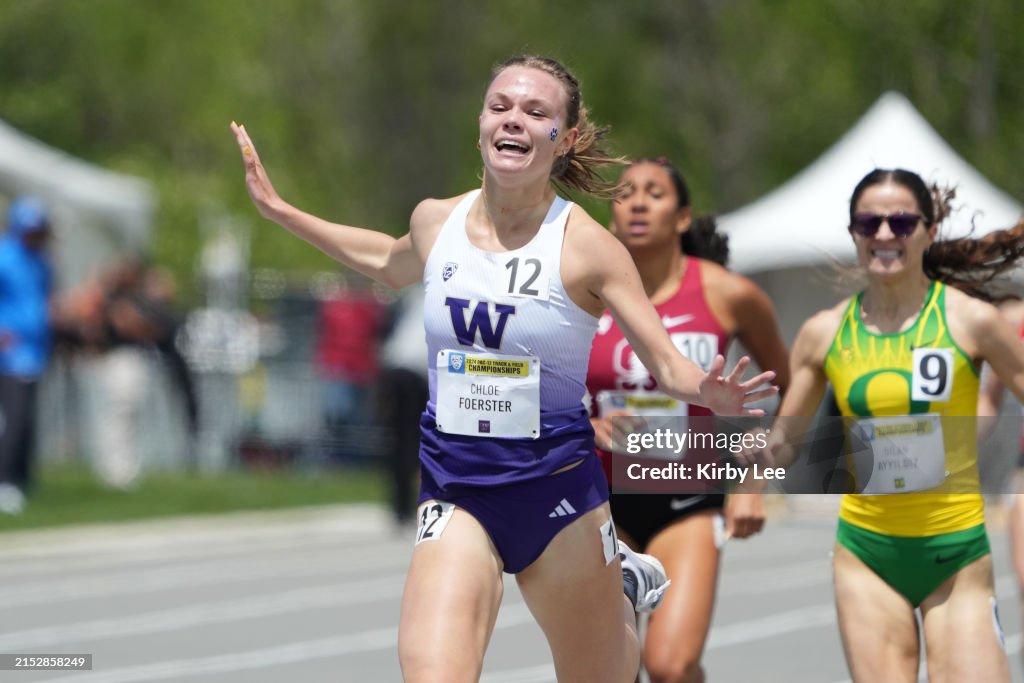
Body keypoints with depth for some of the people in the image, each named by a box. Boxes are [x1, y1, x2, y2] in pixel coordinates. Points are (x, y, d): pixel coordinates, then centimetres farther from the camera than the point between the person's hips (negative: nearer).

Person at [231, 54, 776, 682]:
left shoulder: (587, 246, -11)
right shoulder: (435, 221, 0)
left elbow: (668, 364, -9)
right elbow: (391, 265, 24)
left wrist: (710, 393, -32)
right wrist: (279, 210, 26)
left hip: (557, 486, -2)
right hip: (453, 490, 2)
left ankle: (625, 585, 46)